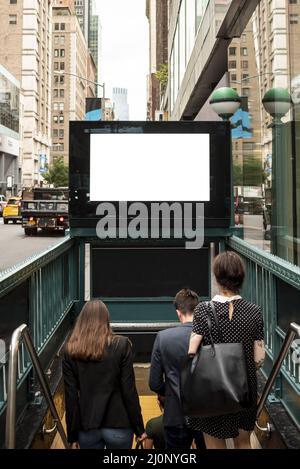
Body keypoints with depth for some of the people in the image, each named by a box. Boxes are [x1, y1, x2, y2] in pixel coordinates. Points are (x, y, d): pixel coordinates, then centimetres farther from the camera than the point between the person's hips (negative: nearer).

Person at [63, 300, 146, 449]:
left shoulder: (70, 351, -4)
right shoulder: (121, 345, -10)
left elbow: (71, 396, -2)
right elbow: (129, 391, -9)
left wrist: (72, 435, 6)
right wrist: (139, 428, 0)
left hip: (87, 427, 2)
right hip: (117, 425, -1)